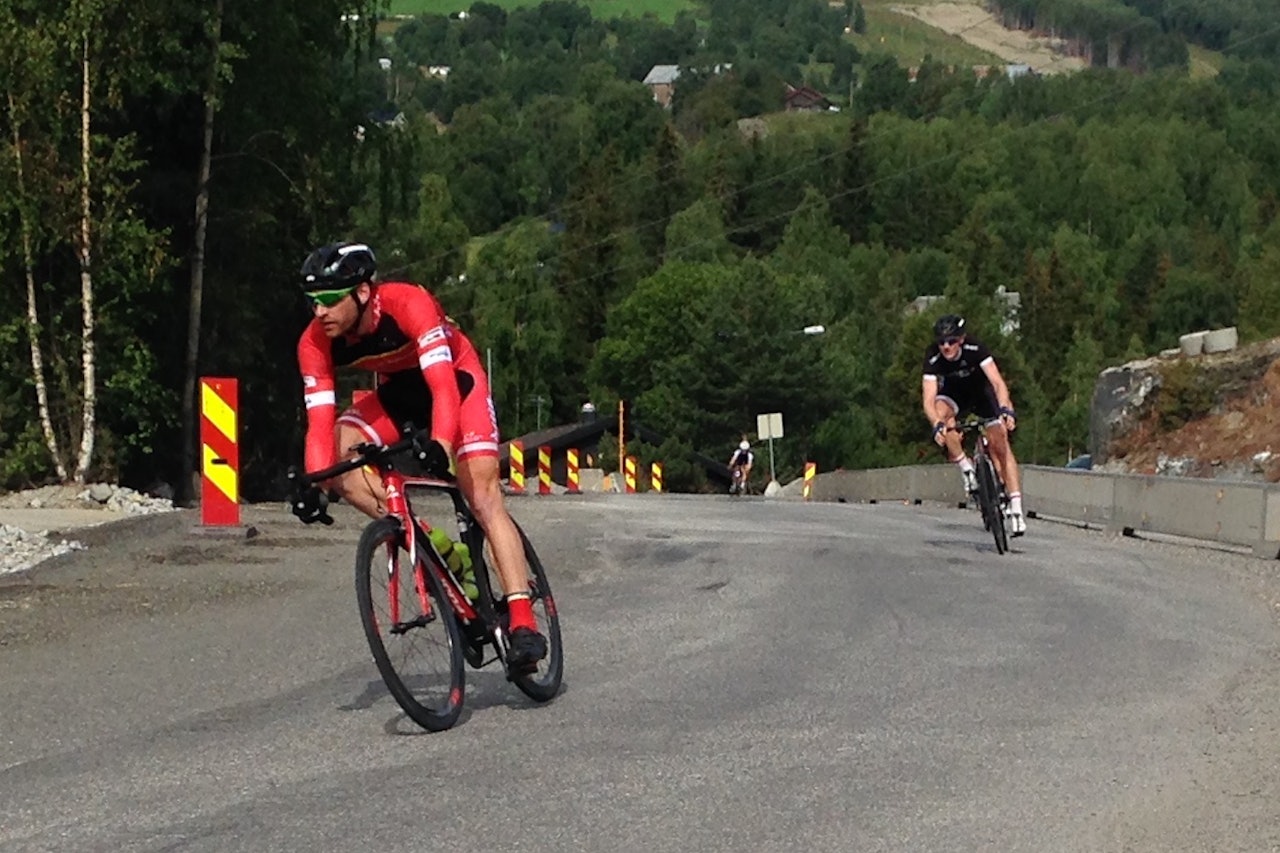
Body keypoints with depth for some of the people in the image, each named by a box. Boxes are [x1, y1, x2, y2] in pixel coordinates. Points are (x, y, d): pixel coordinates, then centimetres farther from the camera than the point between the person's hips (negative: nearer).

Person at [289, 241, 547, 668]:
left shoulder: (408, 304, -36)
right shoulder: (316, 342, -22)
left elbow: (443, 388, -42)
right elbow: (320, 422, -24)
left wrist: (439, 445, -58)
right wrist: (314, 485, -38)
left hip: (456, 380, -5)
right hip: (399, 392, 5)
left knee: (484, 497, -18)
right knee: (337, 458, -20)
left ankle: (523, 623, -21)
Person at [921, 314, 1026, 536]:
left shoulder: (975, 349, -32)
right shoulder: (933, 359, -29)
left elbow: (997, 382, -40)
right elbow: (929, 400, -36)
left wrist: (1005, 409, -57)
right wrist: (937, 424, -55)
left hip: (982, 391, -1)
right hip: (954, 394, 1)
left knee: (1000, 444, -12)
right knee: (941, 412, -34)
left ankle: (1016, 509, -12)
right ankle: (966, 468, -17)